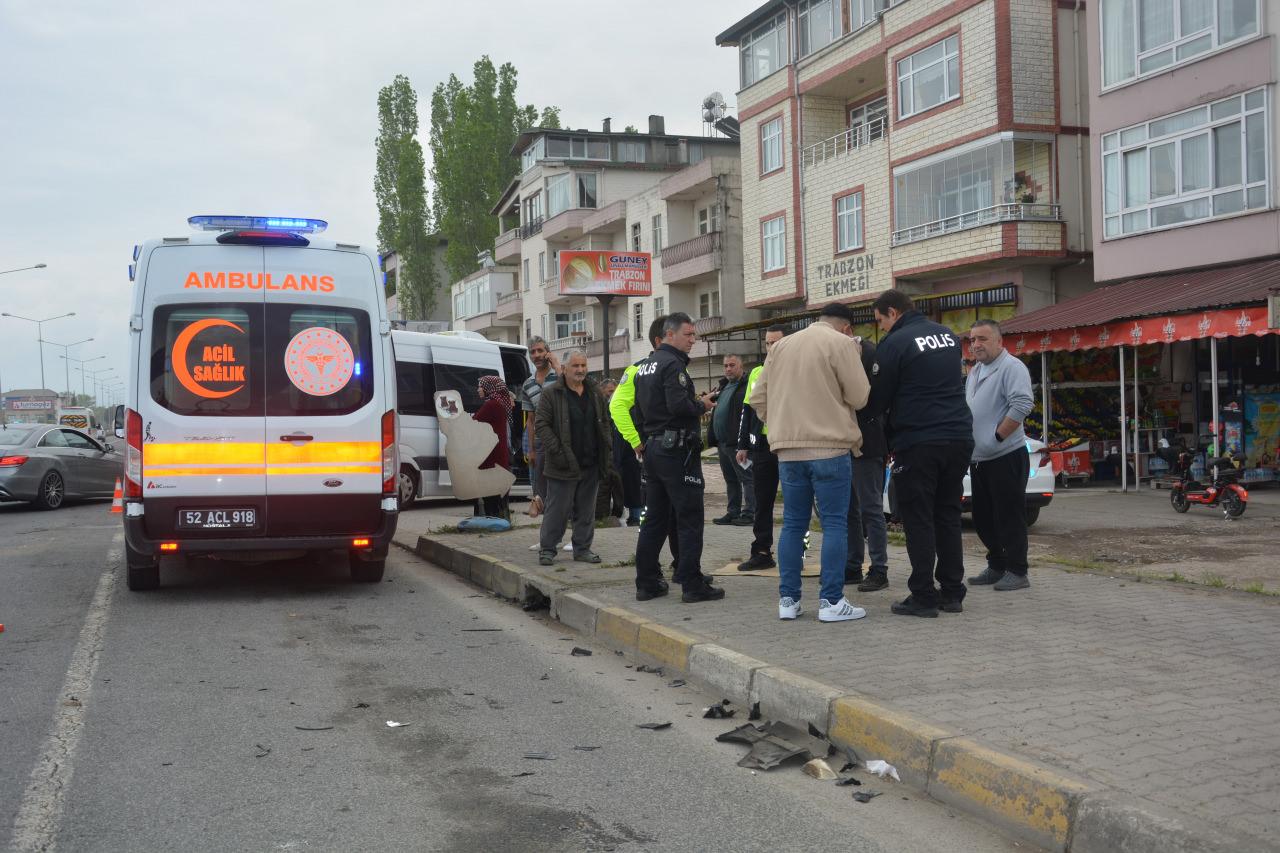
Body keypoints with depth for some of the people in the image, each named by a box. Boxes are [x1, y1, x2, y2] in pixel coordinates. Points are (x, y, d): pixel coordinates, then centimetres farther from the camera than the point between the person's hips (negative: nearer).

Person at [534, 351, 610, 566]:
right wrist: (557, 452, -15)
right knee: (557, 509, -2)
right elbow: (542, 424, -8)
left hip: (591, 465, 5)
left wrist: (605, 450, 8)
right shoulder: (551, 394, -3)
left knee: (586, 510, 11)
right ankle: (547, 549, 8)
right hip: (564, 465, -5)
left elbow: (604, 423, 19)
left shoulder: (595, 393, 14)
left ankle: (583, 548, 20)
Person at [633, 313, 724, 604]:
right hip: (677, 449, -9)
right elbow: (678, 405, -24)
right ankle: (692, 585, -2)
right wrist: (702, 406, -7)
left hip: (653, 447, 9)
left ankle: (646, 583, 16)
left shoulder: (645, 367, 17)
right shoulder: (672, 364, -13)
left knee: (655, 518, 13)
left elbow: (640, 408, 20)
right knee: (689, 518, -4)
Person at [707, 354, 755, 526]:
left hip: (736, 442, -9)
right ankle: (733, 512, 19)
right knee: (730, 479, 13)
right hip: (722, 442, 10)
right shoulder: (724, 386, 21)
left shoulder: (747, 386, -9)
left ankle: (749, 513, -3)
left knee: (746, 477, -5)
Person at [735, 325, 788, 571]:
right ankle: (761, 552, 15)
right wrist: (743, 445, 14)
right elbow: (747, 410, 17)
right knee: (762, 502, 8)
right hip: (761, 446, 5)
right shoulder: (756, 373, 12)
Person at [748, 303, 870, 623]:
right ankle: (831, 601, -1)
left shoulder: (781, 346, 13)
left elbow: (758, 399, 12)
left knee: (793, 524, 10)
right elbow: (859, 397, -5)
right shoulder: (841, 344, -4)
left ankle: (787, 599, 12)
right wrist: (855, 361, 10)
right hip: (829, 447, -5)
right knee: (835, 524, 0)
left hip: (787, 449, 5)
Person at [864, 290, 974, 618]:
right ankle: (952, 593, 14)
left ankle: (923, 597, 0)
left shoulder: (895, 343, -9)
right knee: (948, 516, 12)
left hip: (918, 443, -7)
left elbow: (877, 401, -4)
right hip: (959, 437, 7)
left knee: (918, 520, 0)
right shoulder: (948, 335, 14)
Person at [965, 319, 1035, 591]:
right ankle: (996, 567, 25)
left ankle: (1016, 572, 3)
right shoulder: (974, 372, 18)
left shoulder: (1011, 368, -10)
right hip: (980, 458, 9)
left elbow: (1022, 406, -22)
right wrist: (970, 442, 15)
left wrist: (997, 436, -19)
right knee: (983, 517, 14)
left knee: (1009, 517, -4)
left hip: (1006, 456, -9)